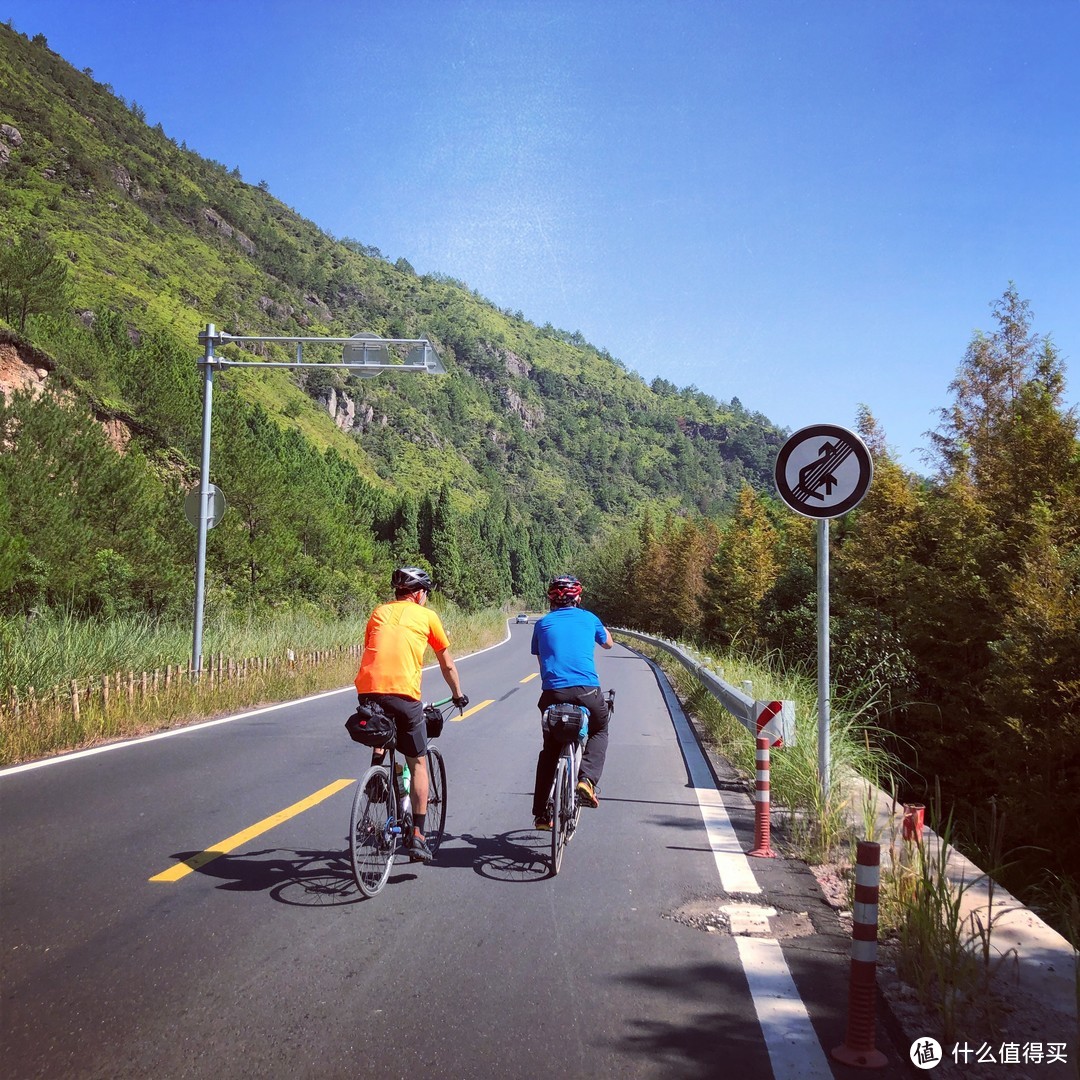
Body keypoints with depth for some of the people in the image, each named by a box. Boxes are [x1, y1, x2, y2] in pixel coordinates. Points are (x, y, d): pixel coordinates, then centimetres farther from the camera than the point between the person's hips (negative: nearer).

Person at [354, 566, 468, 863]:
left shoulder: (379, 612, 21)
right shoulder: (426, 616, 13)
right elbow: (447, 664, 20)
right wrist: (458, 694, 36)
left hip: (368, 691, 3)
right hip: (404, 693, -3)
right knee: (418, 763, 11)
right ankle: (417, 836, 7)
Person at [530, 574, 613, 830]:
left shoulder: (542, 623, 14)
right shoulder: (588, 618, 13)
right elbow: (608, 643, 32)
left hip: (552, 692, 1)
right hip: (587, 691, -1)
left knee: (550, 749, 20)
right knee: (599, 732, 27)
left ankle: (541, 814, 19)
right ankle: (587, 779, 1)